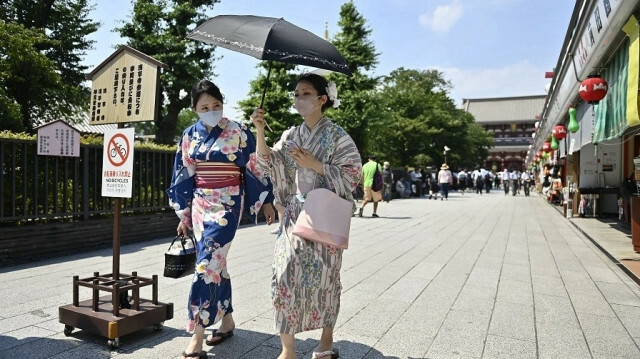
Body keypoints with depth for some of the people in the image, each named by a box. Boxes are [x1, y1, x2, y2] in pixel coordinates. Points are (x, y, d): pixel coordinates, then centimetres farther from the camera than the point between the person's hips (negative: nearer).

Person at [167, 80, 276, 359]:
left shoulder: (238, 133, -6)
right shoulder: (189, 136, 7)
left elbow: (255, 168, -1)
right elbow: (184, 177, 11)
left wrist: (266, 201, 0)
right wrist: (184, 214, 12)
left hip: (227, 205, -5)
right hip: (200, 205, 5)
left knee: (208, 263, -11)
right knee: (215, 263, 11)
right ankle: (227, 320, 27)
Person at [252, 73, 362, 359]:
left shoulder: (336, 136, -2)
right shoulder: (291, 136, 10)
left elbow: (353, 173, -7)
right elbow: (269, 163, -1)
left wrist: (314, 164, -14)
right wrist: (260, 131, -14)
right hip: (295, 216, 4)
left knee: (323, 278, 5)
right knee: (286, 275, -3)